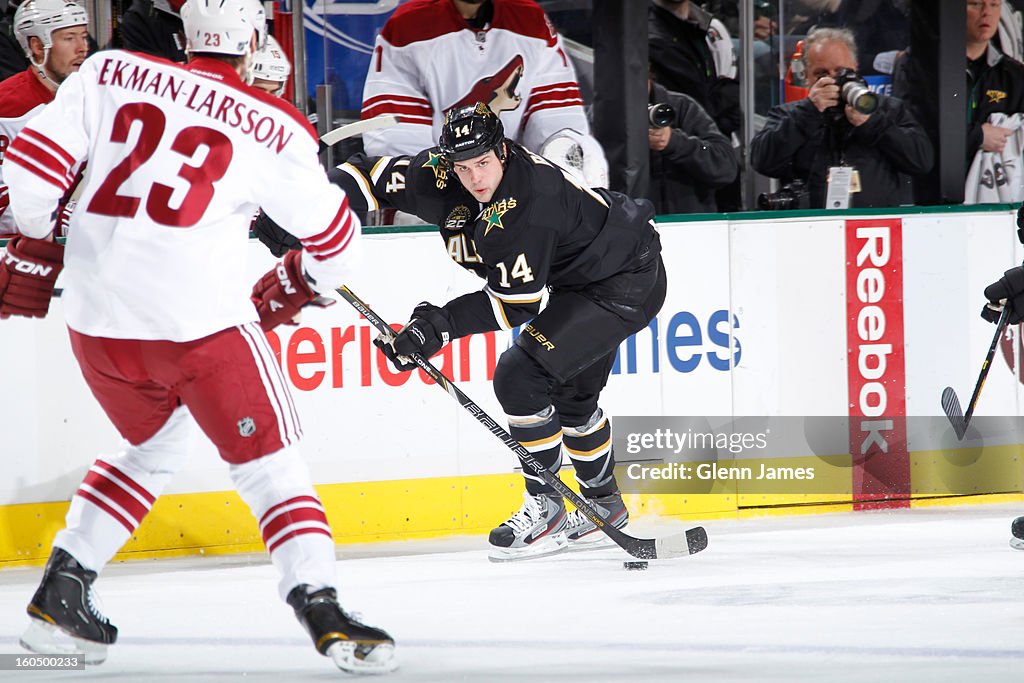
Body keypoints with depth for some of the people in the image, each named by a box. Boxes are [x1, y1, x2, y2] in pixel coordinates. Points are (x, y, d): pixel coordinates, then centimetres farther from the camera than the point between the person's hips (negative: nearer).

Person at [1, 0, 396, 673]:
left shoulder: (113, 73, 8)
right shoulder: (275, 130, 2)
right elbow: (336, 240, 12)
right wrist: (289, 289, 30)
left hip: (96, 315, 4)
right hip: (197, 316, -4)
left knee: (153, 448, 27)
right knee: (269, 461, 6)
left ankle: (61, 588, 24)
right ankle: (321, 610, -9)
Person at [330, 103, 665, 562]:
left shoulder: (528, 200, -34)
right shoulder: (442, 177, -13)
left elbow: (516, 301, -32)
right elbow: (372, 175, -5)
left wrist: (443, 324, -36)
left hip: (627, 286, -10)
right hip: (580, 281, 10)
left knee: (520, 377, -18)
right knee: (570, 392, 24)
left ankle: (545, 508, -7)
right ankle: (604, 505, 44)